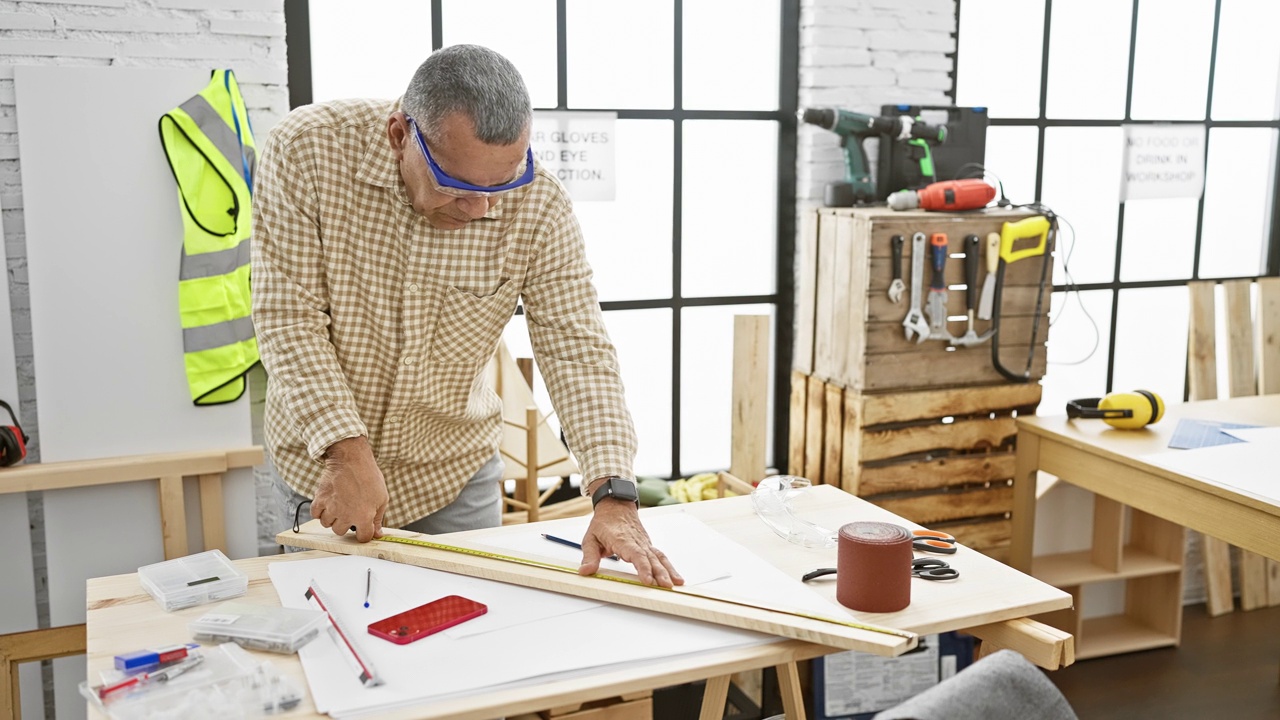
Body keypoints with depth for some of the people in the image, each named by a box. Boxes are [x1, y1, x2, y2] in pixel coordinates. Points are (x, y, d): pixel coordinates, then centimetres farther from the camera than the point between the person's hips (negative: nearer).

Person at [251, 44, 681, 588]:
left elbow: (578, 352, -20)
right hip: (320, 461, 0)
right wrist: (346, 453, -28)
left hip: (452, 472, 1)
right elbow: (289, 318, -20)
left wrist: (613, 495, -31)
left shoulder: (539, 207, -19)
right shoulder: (306, 151, -22)